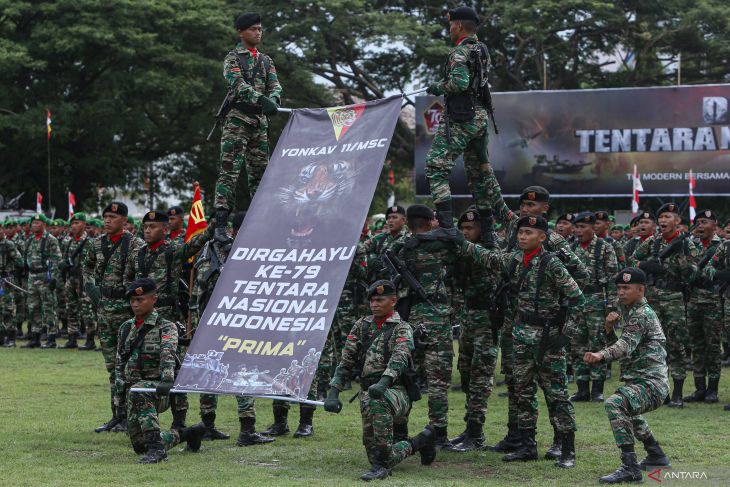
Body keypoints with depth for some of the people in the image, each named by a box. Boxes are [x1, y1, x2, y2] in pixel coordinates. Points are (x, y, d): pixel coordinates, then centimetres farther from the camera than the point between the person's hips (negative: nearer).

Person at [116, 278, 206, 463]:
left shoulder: (166, 328, -6)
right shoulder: (126, 328, 14)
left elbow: (168, 355, -24)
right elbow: (120, 361, 23)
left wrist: (167, 381, -41)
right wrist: (120, 381, 5)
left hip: (156, 388, -7)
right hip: (132, 389, 7)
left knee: (138, 392, -41)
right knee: (140, 446, 8)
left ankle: (156, 447, -39)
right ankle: (188, 434, 30)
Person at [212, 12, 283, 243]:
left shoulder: (265, 60, 18)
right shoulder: (233, 58, 1)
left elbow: (275, 84, 5)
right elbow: (239, 84, -16)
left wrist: (273, 100, -19)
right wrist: (261, 99, -32)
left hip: (260, 121, 6)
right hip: (238, 120, -6)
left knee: (260, 172, 9)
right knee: (229, 171, -12)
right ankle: (221, 225, -17)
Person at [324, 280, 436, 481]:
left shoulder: (402, 328, -2)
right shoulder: (361, 326, 13)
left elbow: (399, 358, -22)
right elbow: (346, 361, 10)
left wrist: (383, 382, -40)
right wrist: (333, 392, -3)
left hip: (395, 391, -6)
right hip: (368, 392, 6)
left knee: (378, 403, -41)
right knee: (374, 453, 2)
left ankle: (382, 465, -32)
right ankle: (421, 441, 31)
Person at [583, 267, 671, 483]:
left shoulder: (642, 314, -13)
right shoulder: (629, 311, 17)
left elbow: (626, 345, -30)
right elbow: (625, 347, 19)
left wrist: (600, 355, -48)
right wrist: (609, 328, 1)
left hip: (650, 384, -11)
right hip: (638, 380, 11)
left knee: (614, 404, -33)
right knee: (626, 408, 37)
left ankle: (630, 468, -35)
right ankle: (656, 457, 48)